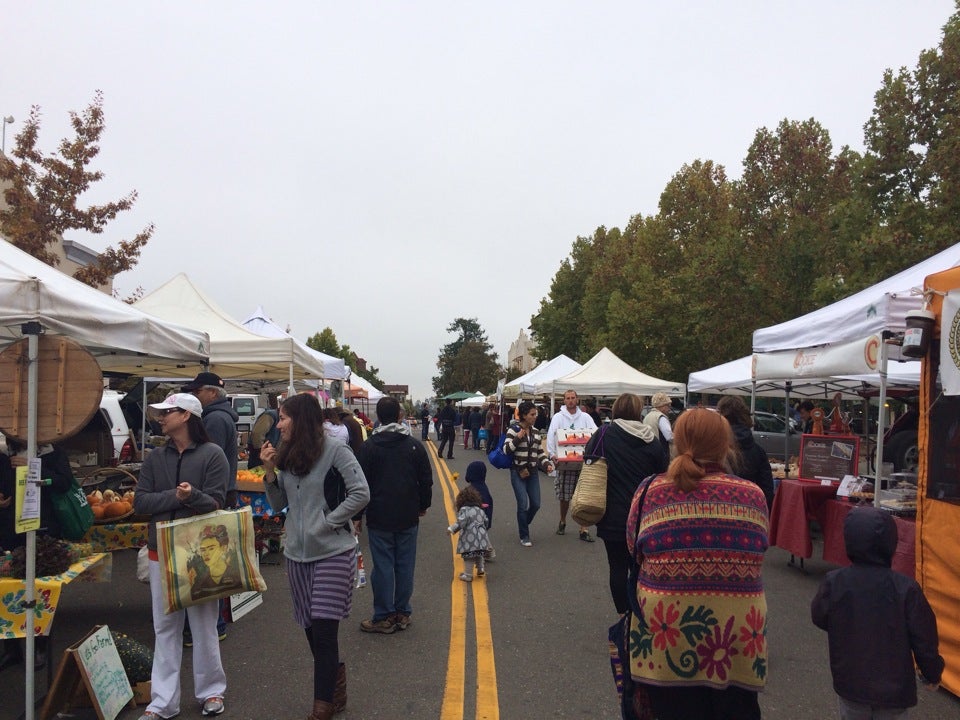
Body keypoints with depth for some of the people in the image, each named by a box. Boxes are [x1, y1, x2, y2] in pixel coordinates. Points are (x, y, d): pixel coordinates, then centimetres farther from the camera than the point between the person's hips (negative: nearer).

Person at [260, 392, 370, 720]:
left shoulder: (334, 449, -13)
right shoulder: (287, 454, 6)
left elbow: (361, 494, -16)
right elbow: (279, 503, 10)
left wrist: (327, 523, -15)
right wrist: (270, 472, -5)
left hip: (332, 552, -6)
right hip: (297, 552, 6)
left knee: (323, 629, -3)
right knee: (311, 629, 14)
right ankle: (335, 688, 33)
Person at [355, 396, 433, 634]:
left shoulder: (368, 447, -7)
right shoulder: (415, 446, -1)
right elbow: (426, 480, 5)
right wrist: (423, 506, 18)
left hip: (379, 518, -2)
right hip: (408, 517, 2)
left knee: (383, 566, 4)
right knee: (405, 565, 9)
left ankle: (384, 617, 10)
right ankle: (403, 614, 18)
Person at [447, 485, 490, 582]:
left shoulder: (464, 510, -9)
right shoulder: (480, 509, 13)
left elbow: (461, 523, -20)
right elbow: (485, 521, 18)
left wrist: (451, 529, -10)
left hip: (469, 539, -6)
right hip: (480, 537, 6)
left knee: (468, 556, 2)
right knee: (478, 554, 26)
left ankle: (468, 575, 7)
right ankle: (480, 569, 31)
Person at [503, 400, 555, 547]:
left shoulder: (536, 432, 10)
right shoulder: (514, 429, -6)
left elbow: (540, 452, 15)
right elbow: (506, 450, -11)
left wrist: (547, 464, 0)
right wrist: (518, 438, -21)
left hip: (533, 472, 5)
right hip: (518, 472, -5)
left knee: (535, 504, 4)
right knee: (523, 504, -9)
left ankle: (523, 525, 32)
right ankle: (524, 536, 7)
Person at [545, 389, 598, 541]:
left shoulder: (585, 417, 7)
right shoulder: (558, 417, 3)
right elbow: (551, 435, -6)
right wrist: (552, 454, -19)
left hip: (582, 462, 1)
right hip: (564, 461, -1)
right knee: (564, 497, 9)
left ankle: (584, 529, 2)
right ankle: (562, 522, 32)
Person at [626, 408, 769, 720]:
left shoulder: (649, 492, -9)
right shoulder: (754, 495, -7)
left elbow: (634, 552, 3)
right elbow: (760, 551, 6)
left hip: (666, 635, 0)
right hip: (739, 637, 1)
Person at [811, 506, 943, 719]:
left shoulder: (833, 583, -16)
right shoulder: (906, 588, -19)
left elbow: (819, 618, 1)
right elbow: (924, 639, -8)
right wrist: (933, 674, 9)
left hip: (850, 684, 1)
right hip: (893, 687, -1)